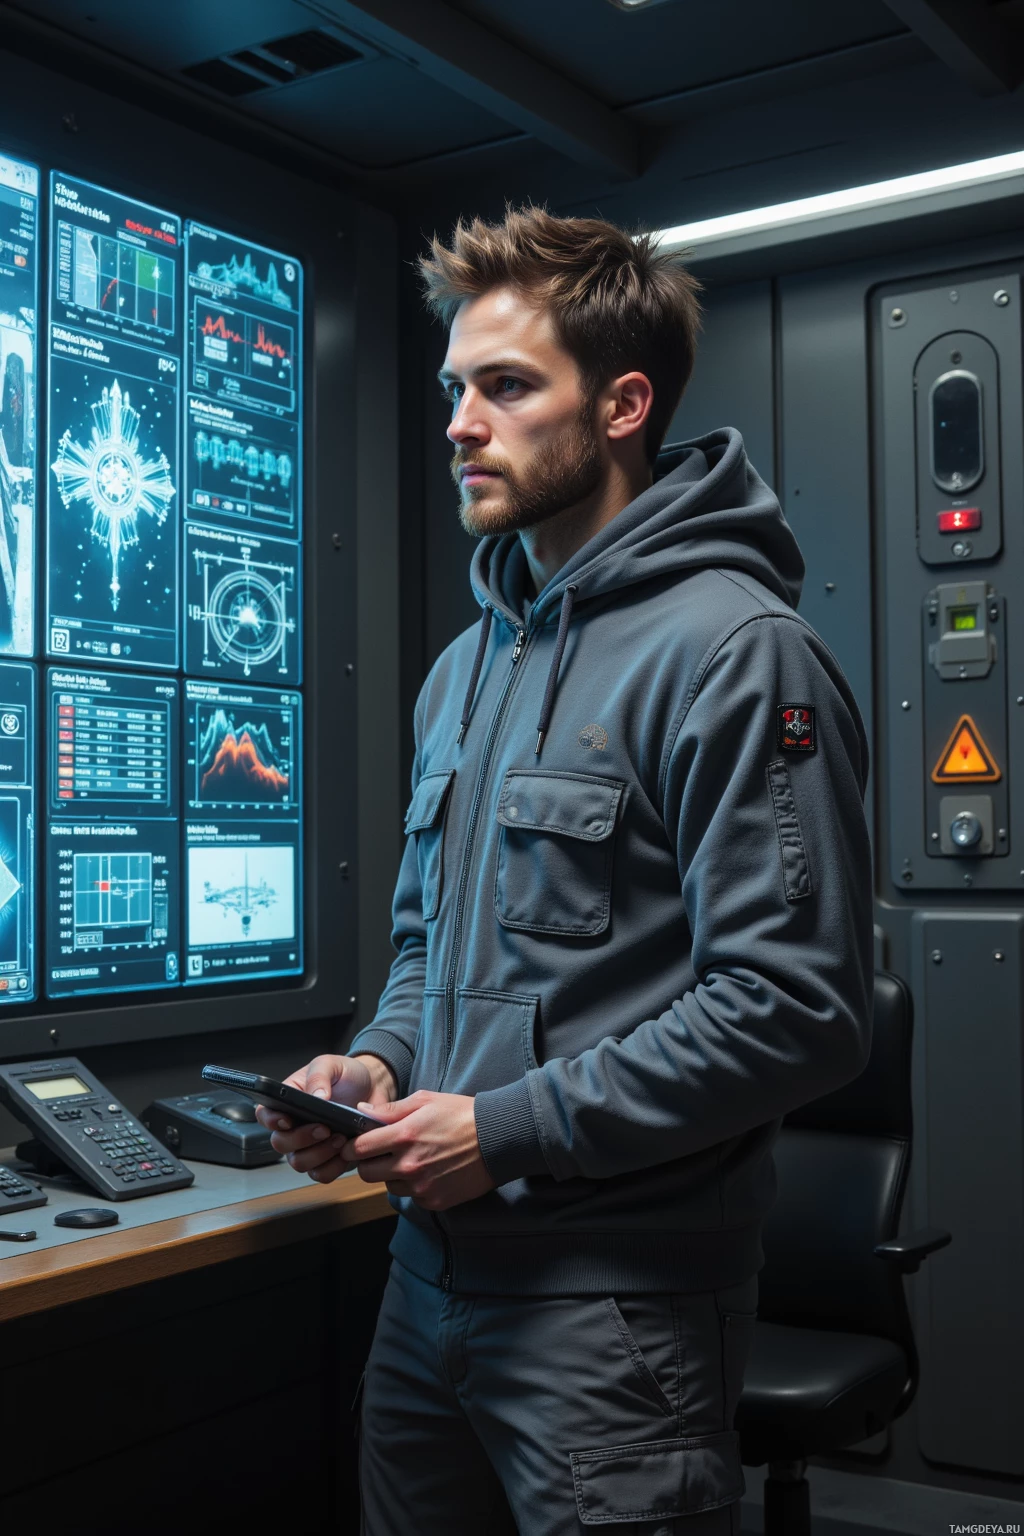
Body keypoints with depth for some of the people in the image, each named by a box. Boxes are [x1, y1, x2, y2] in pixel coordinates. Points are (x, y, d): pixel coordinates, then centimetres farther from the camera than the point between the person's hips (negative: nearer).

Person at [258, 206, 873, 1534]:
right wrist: (382, 1063, 1)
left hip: (615, 1297, -7)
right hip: (430, 1271, 8)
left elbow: (797, 1010, -21)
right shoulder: (466, 666, 13)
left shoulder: (733, 649, -15)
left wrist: (510, 1129, -18)